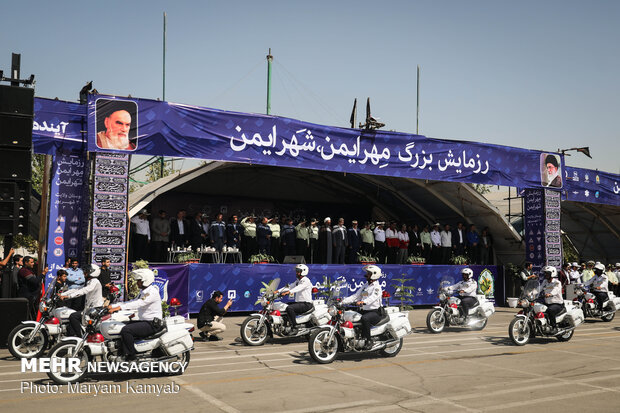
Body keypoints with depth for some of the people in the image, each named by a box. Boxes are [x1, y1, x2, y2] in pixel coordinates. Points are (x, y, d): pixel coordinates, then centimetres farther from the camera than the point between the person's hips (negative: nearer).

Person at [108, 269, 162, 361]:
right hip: (144, 322, 10)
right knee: (121, 326, 6)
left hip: (152, 324, -10)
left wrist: (119, 307, -35)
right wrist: (113, 306, 4)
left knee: (126, 330, -23)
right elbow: (132, 302, 14)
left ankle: (131, 356, -13)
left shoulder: (152, 292, -15)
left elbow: (138, 303, -28)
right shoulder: (143, 292, 18)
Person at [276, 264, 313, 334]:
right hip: (298, 302, 10)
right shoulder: (298, 281, 19)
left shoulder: (306, 280, -10)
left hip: (306, 304, -10)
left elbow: (298, 288, -26)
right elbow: (290, 287, 13)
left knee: (289, 308, -29)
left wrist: (288, 292, -40)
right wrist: (278, 291, 1)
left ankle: (294, 328, -26)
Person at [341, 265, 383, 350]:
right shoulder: (364, 286, 17)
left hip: (375, 312, -8)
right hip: (365, 311, 8)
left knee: (365, 318, -37)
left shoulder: (377, 287, -8)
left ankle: (368, 340, -28)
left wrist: (363, 302, -46)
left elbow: (373, 297, -27)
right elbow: (355, 296, 14)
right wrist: (343, 301, 1)